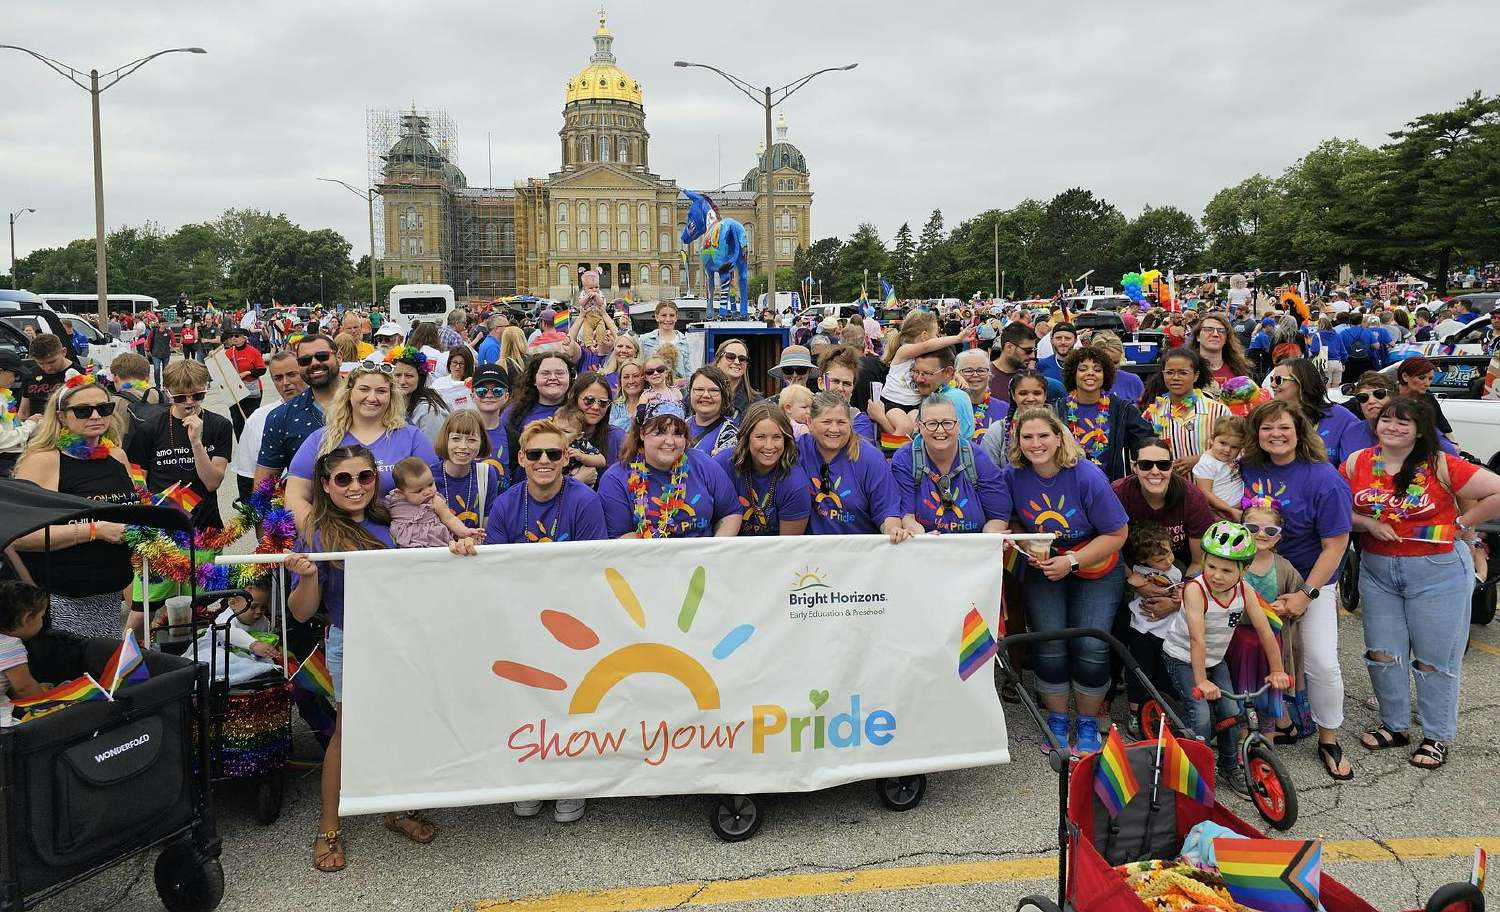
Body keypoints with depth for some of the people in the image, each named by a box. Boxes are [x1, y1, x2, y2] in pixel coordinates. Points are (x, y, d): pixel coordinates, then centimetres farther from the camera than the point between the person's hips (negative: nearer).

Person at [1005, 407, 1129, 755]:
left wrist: (1071, 561, -21)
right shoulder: (1015, 477, -11)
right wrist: (1028, 546, -13)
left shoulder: (1087, 476, -20)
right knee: (1049, 647, -10)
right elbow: (1014, 523, 7)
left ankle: (1088, 725, 12)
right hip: (1044, 569, 2)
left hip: (1095, 571, -2)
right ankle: (1057, 721, 14)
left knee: (1091, 648, -12)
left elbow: (1116, 534, -14)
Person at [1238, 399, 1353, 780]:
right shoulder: (1248, 468, -6)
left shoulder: (1324, 479, -18)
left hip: (1312, 578, -3)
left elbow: (1335, 544, -15)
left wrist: (1305, 594, -18)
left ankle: (1329, 741, 12)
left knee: (1322, 664, -8)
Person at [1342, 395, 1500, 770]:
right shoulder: (1357, 464, -1)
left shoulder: (1441, 466, -11)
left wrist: (1460, 525, -10)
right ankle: (1394, 725, 27)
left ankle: (1436, 737, 20)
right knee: (1382, 653, 10)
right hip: (1377, 570, 4)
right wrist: (1368, 523, -12)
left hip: (1437, 571, -4)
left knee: (1434, 656, 5)